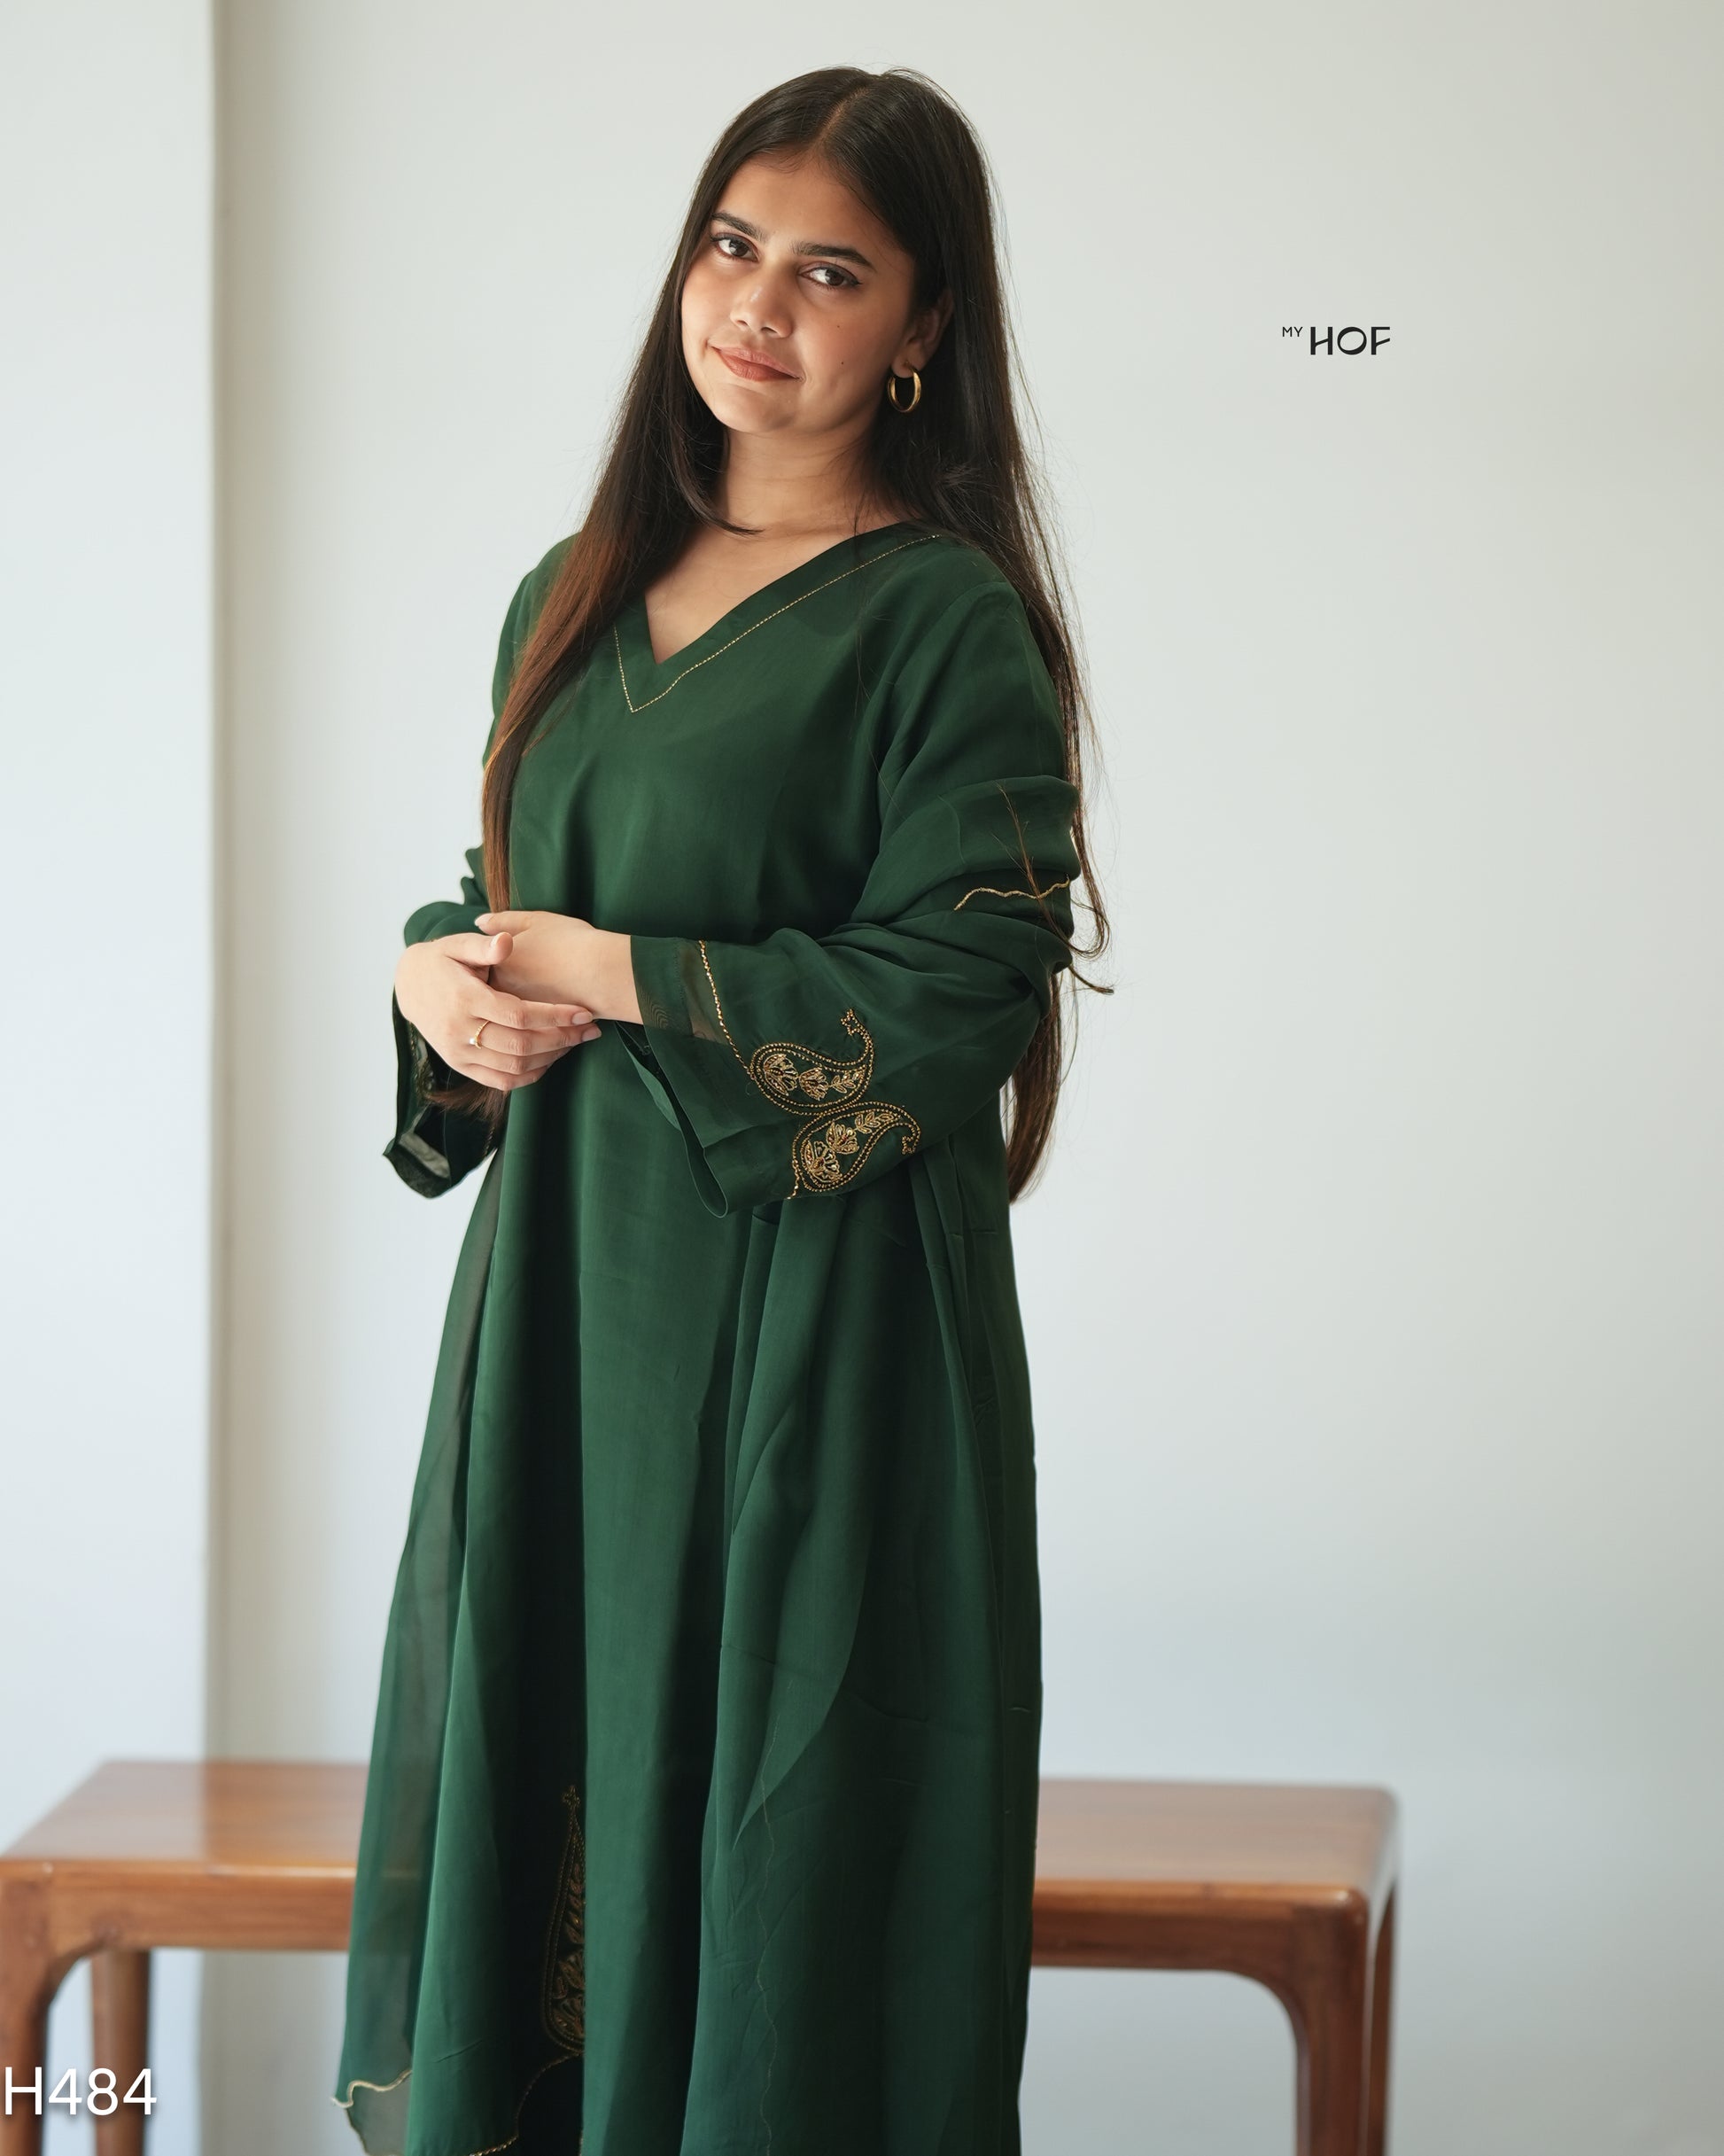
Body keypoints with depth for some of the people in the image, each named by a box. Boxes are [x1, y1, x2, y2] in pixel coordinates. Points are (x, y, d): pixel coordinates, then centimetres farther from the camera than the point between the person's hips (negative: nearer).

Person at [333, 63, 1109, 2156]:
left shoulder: (945, 620, -8)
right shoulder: (579, 594, 13)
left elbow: (958, 993, -14)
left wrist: (614, 976, -13)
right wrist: (437, 976, -3)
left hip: (814, 1297, -6)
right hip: (566, 1278, 6)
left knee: (760, 1811, 0)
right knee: (529, 1774, 10)